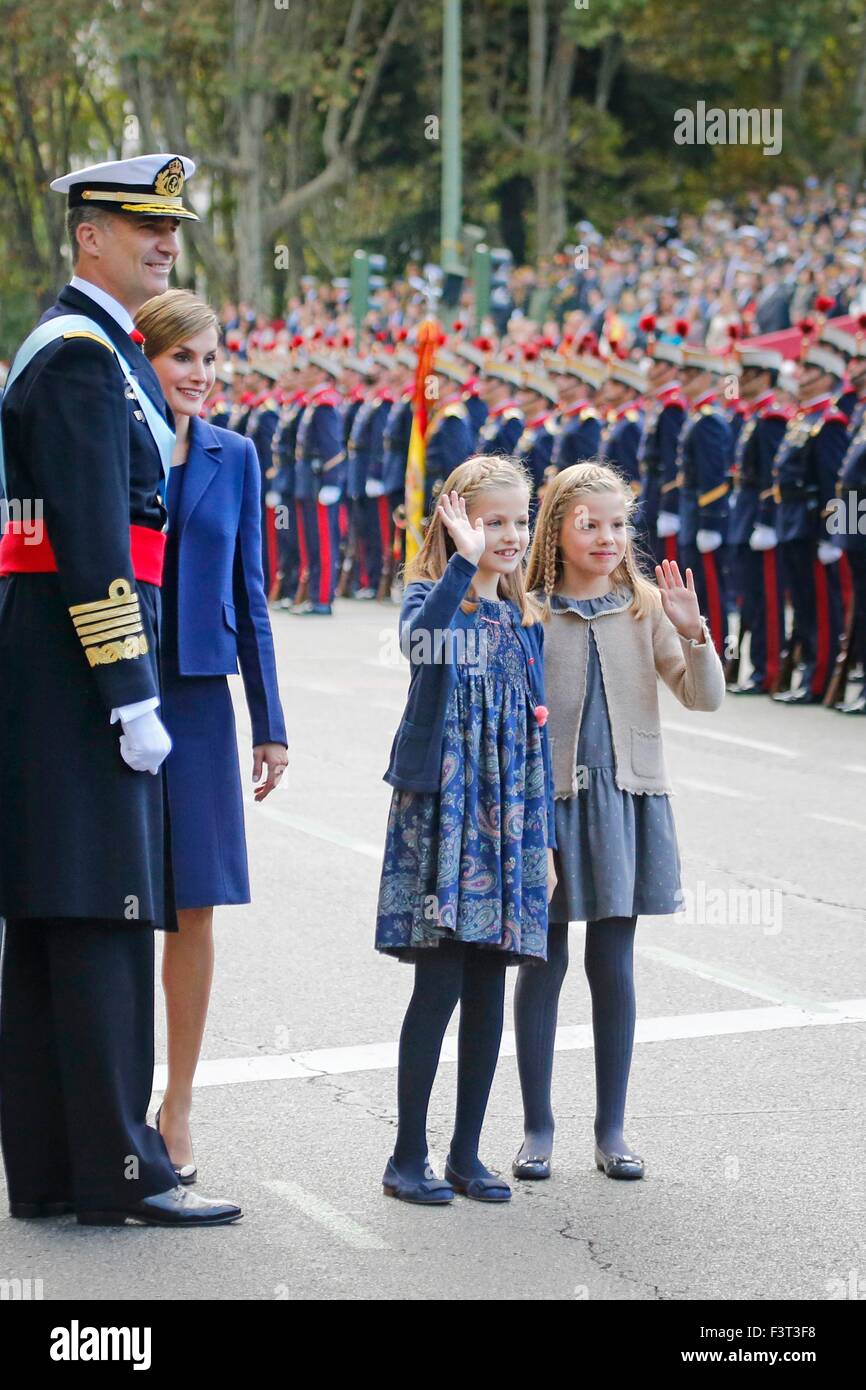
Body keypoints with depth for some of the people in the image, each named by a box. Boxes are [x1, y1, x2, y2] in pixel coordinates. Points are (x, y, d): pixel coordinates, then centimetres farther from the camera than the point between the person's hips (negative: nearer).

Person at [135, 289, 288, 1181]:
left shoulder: (233, 458, 9)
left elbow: (248, 595, 12)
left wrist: (270, 725, 10)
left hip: (197, 700, 3)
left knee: (193, 905, 3)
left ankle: (177, 1108, 14)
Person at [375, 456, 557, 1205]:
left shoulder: (524, 621, 14)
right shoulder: (430, 596, -3)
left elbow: (535, 730, 16)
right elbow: (418, 637, -29)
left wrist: (544, 839, 13)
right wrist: (465, 561, -29)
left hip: (506, 820, 5)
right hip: (439, 809, -5)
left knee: (489, 989, 6)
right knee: (440, 983, -8)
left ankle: (467, 1155, 14)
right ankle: (409, 1157, 2)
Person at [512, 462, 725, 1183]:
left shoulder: (647, 607, 3)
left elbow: (705, 697, -1)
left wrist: (693, 632, -15)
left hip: (627, 799, 2)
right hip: (550, 799, -2)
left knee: (615, 964, 8)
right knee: (544, 961, 4)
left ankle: (612, 1128, 18)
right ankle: (538, 1127, 15)